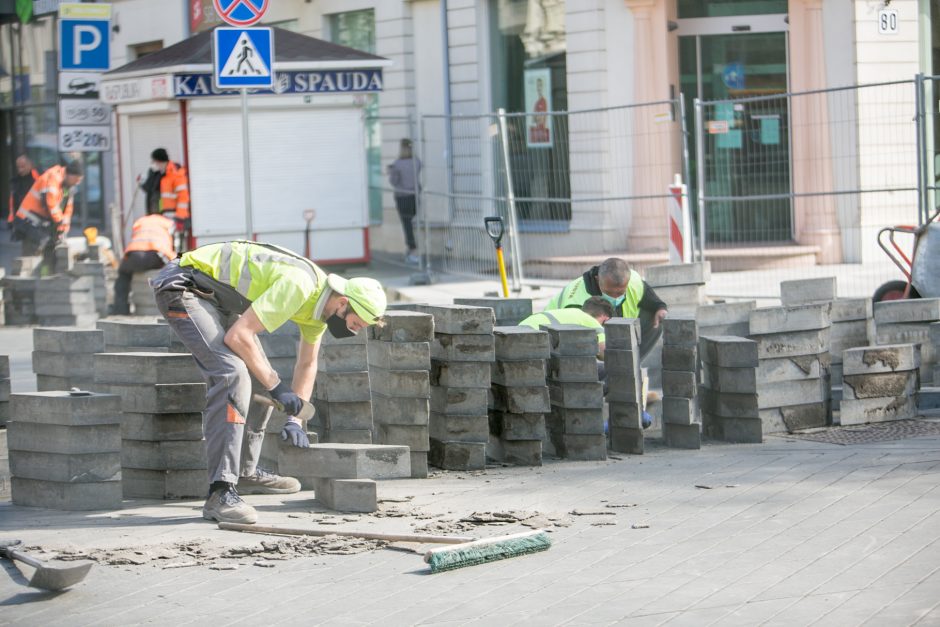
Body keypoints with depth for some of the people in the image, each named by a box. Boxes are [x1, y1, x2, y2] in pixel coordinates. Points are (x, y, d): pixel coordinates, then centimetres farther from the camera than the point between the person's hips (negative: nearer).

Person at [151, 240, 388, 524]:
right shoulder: (297, 286, -27)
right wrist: (276, 386, -19)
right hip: (182, 286, -11)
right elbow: (238, 335, -27)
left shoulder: (320, 298, 4)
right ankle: (220, 493, -29)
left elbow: (307, 364, 19)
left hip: (216, 295, 11)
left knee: (258, 376, 13)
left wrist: (295, 420, 14)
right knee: (232, 374, -25)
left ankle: (244, 472, 29)